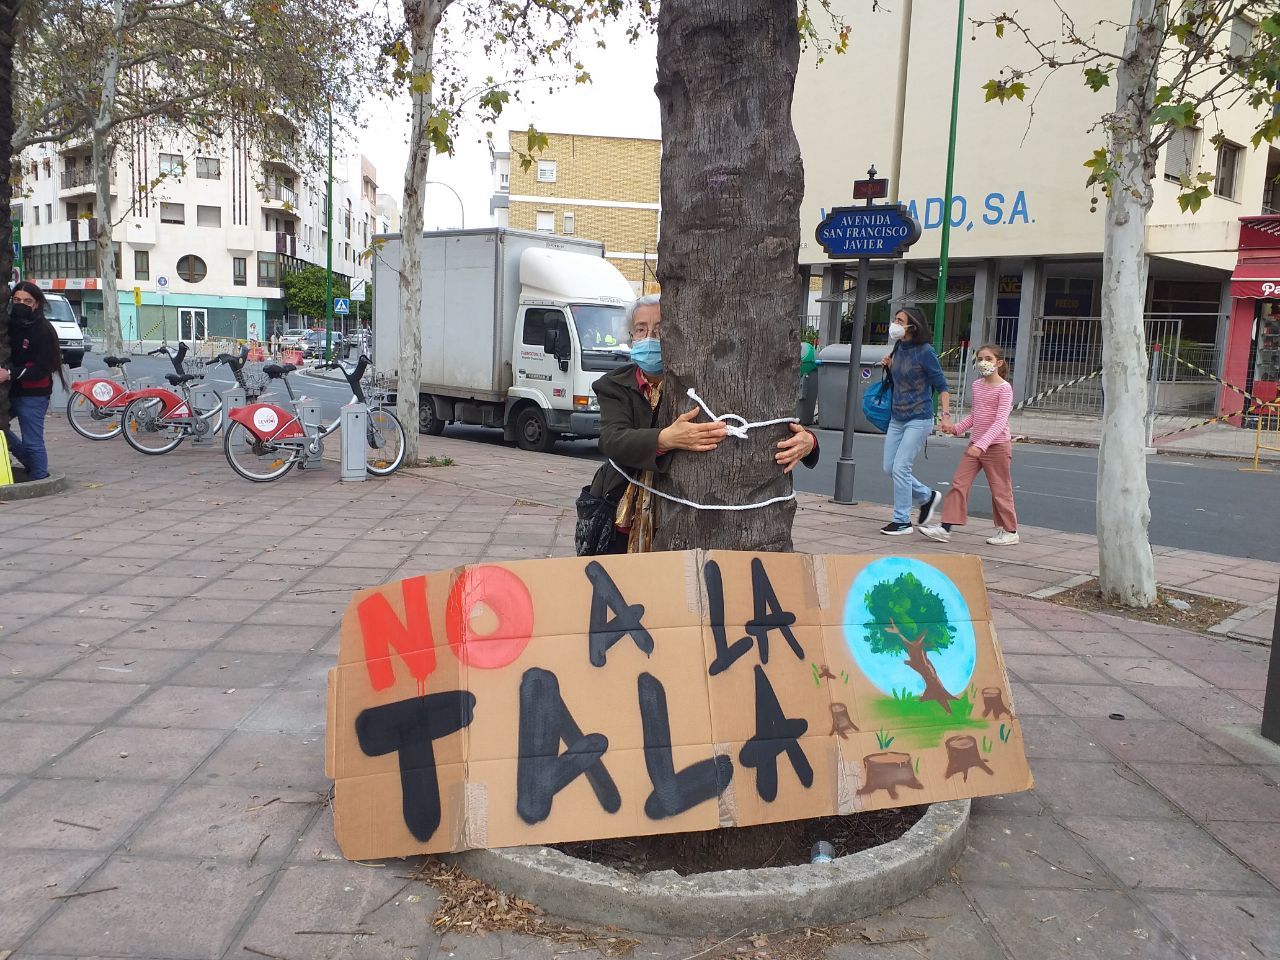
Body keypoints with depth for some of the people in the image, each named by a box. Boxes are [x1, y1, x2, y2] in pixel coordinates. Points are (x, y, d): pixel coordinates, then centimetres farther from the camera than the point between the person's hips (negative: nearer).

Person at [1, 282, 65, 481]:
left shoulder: (44, 330, -11)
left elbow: (43, 368, -17)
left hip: (33, 395, -7)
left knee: (33, 442, -4)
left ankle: (38, 477, 8)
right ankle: (28, 461, 28)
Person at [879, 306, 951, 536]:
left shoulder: (924, 351, -14)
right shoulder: (898, 348, 6)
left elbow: (941, 385, -12)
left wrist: (946, 414, -24)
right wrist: (889, 365, 2)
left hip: (918, 419, -8)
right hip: (897, 418, 8)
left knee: (901, 468, -10)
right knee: (890, 468, 7)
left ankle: (902, 521, 1)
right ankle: (927, 497, 28)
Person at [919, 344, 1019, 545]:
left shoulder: (1004, 388, -14)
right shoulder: (977, 385, 9)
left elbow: (1000, 421, -23)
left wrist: (982, 444, -33)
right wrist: (956, 428, 5)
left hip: (997, 446, -7)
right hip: (975, 445, 7)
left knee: (1000, 489, 4)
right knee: (959, 483, 0)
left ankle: (1009, 531, 19)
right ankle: (945, 528, 0)